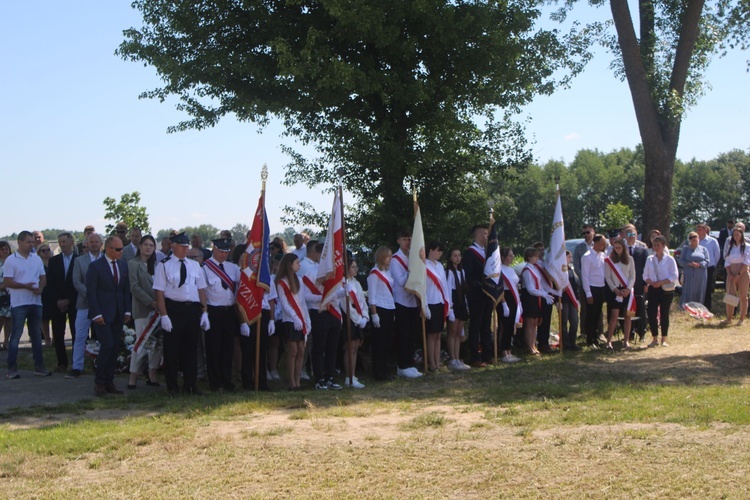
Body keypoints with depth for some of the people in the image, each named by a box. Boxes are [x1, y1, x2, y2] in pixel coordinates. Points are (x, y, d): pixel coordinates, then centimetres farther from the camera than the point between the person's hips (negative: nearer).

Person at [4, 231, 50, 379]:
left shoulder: (37, 259, 11)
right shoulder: (11, 260, -5)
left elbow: (43, 277, 12)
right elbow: (7, 282, -10)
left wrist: (40, 288, -9)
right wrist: (26, 286, -20)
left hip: (36, 302, 5)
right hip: (19, 303, -5)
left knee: (36, 335, 9)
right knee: (16, 335, -3)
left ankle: (39, 366, 15)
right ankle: (12, 368, 1)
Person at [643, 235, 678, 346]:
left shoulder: (669, 259, -4)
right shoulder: (650, 259, 7)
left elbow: (674, 276, -7)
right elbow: (645, 275, 9)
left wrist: (661, 282, -18)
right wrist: (651, 282, -12)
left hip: (666, 290, -3)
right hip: (653, 289, 3)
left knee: (664, 314, 4)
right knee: (651, 314, -3)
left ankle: (664, 339, 14)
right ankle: (655, 339, 9)